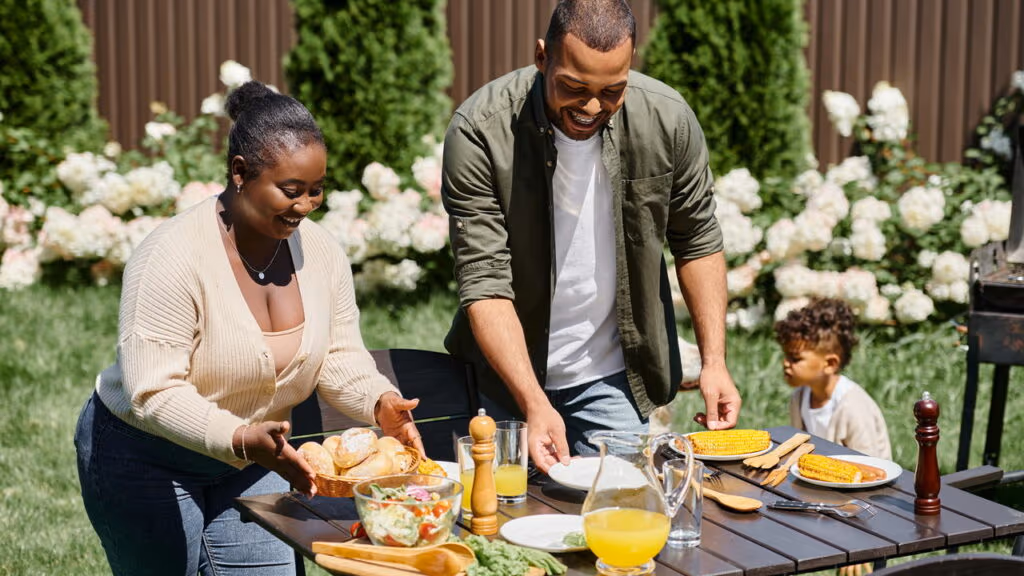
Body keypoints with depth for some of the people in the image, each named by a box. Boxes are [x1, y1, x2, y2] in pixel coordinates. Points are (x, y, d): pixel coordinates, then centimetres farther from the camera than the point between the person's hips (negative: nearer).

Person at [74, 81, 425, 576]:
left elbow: (340, 357, -1)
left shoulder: (320, 251, -7)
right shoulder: (173, 256, -26)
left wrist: (380, 403, -22)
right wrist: (242, 440, -42)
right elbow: (152, 394, -29)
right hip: (145, 458, -5)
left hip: (254, 458, 5)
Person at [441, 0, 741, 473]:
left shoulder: (668, 120, -13)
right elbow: (484, 281, -24)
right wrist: (534, 405, -33)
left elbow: (698, 241, 1)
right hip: (506, 373, -1)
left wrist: (714, 361, -6)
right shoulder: (479, 130, -22)